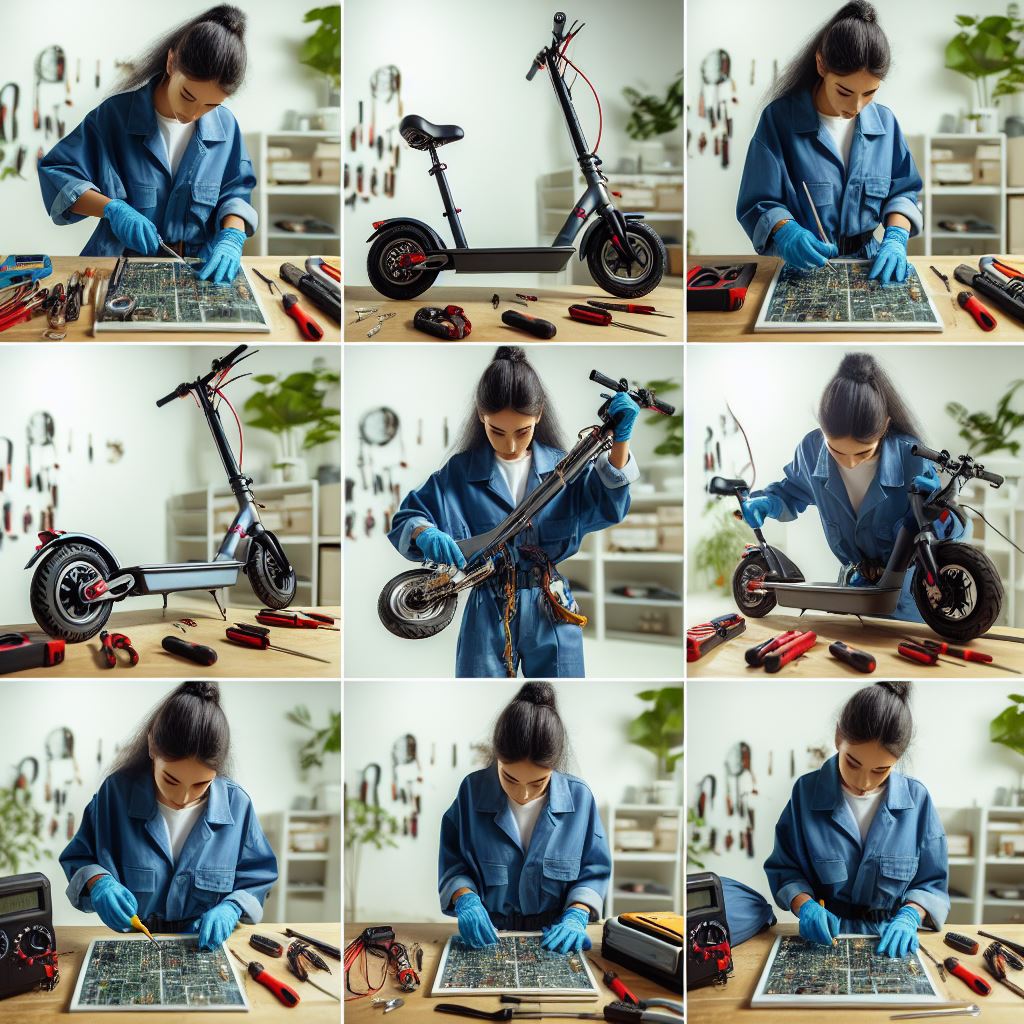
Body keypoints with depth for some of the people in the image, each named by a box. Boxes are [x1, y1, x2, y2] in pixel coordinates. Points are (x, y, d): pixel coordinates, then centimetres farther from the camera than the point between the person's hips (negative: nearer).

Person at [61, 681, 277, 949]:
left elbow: (256, 878, 5)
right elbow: (77, 860, 3)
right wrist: (97, 882, -18)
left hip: (206, 947, 0)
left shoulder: (237, 805, -6)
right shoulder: (116, 793, -7)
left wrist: (230, 908, -14)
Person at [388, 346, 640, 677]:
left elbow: (608, 507, -11)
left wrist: (620, 440, -25)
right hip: (488, 615, -1)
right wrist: (425, 534, -25)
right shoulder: (461, 472, -1)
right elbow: (404, 520, 0)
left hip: (553, 613, 1)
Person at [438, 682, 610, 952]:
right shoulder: (473, 792, -4)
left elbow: (593, 871, 3)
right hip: (487, 939, 0)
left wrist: (576, 916, -13)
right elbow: (452, 863, 2)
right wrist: (466, 900, -16)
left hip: (555, 941, 0)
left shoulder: (579, 798, -5)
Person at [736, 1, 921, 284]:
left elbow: (903, 191, 11)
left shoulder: (884, 122, 3)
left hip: (867, 263, 4)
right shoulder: (779, 119, -8)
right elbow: (758, 203, -7)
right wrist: (786, 231, -29)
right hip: (799, 268, -3)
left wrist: (896, 237, -11)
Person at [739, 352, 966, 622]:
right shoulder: (811, 450, -18)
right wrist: (764, 503, -16)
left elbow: (948, 534, -21)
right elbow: (792, 494, 5)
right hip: (852, 584, 3)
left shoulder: (911, 459, -28)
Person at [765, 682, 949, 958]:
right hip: (825, 936, -1)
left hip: (892, 942, 1)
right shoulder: (807, 792, -4)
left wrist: (909, 916, -14)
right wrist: (804, 904, -14)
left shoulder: (917, 800, -3)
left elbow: (931, 883, 5)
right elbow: (784, 868, 5)